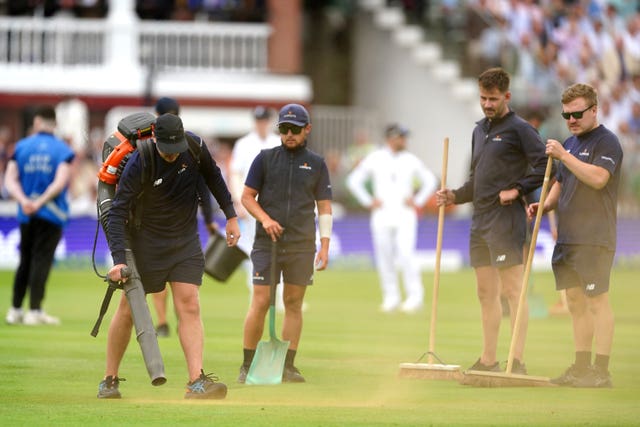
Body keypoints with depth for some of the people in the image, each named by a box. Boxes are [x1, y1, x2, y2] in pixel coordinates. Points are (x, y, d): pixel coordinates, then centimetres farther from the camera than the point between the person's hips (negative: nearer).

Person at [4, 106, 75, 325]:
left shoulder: (22, 146, 6)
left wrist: (23, 200, -15)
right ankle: (34, 311, -8)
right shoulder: (63, 150, -2)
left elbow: (10, 180, -4)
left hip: (26, 215, 3)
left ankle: (14, 310, 14)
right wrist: (39, 203, -18)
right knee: (42, 260, -3)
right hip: (52, 214, -3)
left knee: (25, 260, 13)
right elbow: (60, 183, -16)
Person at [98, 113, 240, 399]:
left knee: (189, 306, -8)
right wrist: (118, 259, -33)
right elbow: (117, 213, -24)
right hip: (145, 241, -3)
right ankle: (109, 380, 16)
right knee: (128, 309, 3)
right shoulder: (138, 165, -23)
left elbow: (213, 177, 10)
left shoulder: (194, 148, -12)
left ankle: (197, 382, -16)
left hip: (186, 240, 3)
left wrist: (230, 216, 12)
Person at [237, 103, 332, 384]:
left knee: (294, 303, 3)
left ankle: (288, 366, 7)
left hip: (302, 245, 1)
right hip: (267, 243, -1)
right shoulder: (265, 158, 6)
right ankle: (247, 365, -1)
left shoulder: (316, 164, 10)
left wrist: (325, 245, 0)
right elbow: (247, 196, 7)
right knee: (260, 302, -8)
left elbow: (324, 207, 9)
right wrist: (265, 219, -10)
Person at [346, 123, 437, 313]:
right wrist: (368, 201, 4)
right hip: (382, 216, 1)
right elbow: (354, 180, 10)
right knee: (384, 257, 1)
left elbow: (430, 181, 17)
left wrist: (417, 201, 8)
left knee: (405, 253, -14)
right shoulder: (374, 159, 3)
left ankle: (415, 295, -8)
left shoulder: (411, 160, 7)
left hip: (405, 215, -1)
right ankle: (391, 297, 11)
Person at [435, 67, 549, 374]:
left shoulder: (519, 129, -5)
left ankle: (517, 360, -10)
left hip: (506, 220, -8)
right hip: (480, 221, 8)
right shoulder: (479, 130, 19)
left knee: (512, 289, -9)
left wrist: (517, 189, -15)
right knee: (486, 293, 11)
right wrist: (455, 196, 12)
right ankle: (488, 360, 16)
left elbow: (545, 165, -13)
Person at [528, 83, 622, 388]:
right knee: (575, 303, 10)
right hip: (566, 236, 9)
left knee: (597, 302, -8)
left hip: (594, 239, -9)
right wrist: (545, 205, 9)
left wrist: (563, 156, -22)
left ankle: (601, 371, -8)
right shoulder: (569, 143, 19)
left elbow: (598, 178, -23)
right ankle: (581, 368, 15)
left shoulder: (606, 142, -7)